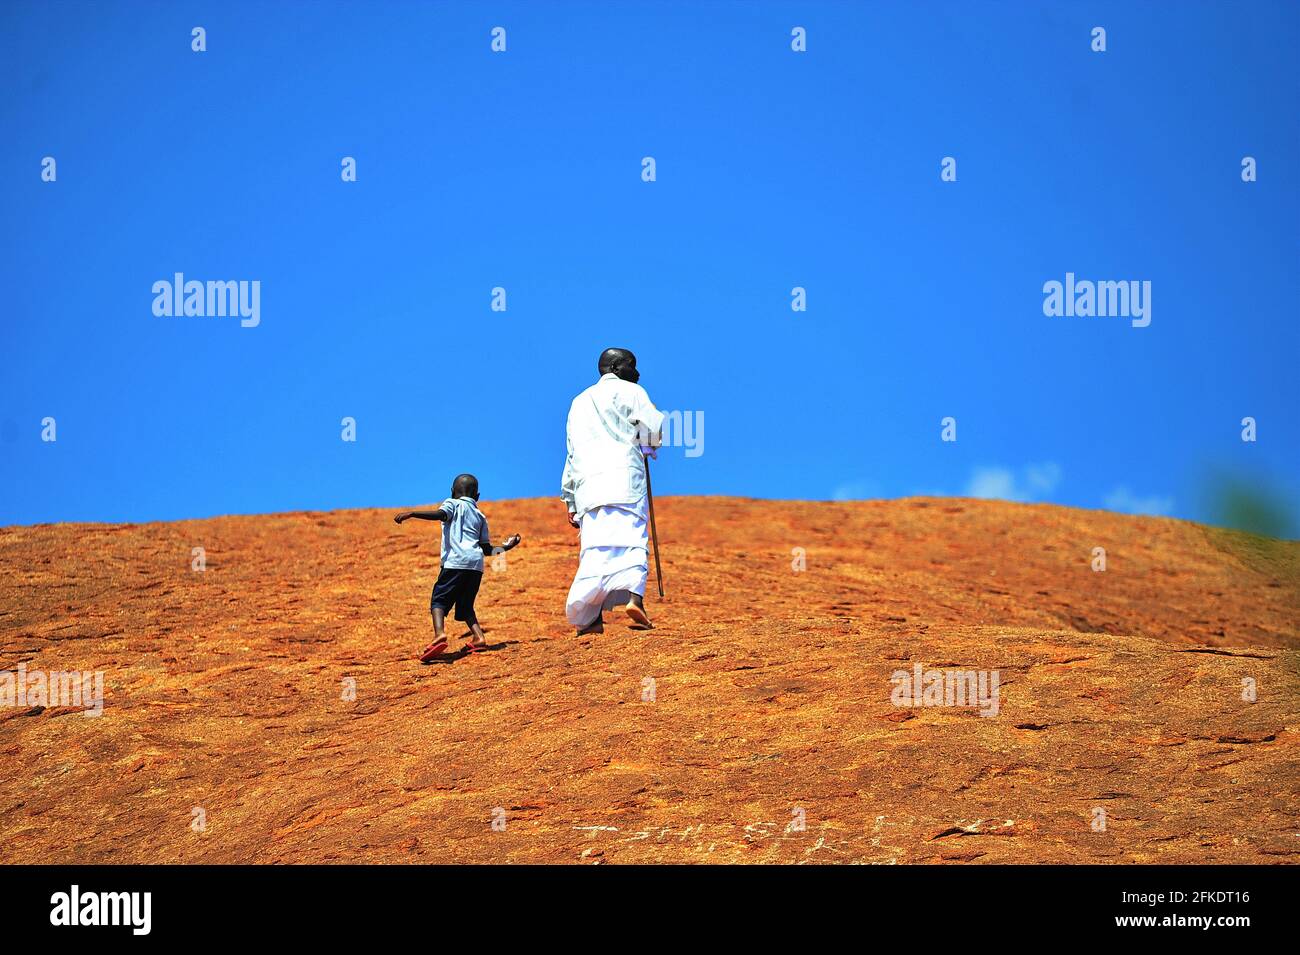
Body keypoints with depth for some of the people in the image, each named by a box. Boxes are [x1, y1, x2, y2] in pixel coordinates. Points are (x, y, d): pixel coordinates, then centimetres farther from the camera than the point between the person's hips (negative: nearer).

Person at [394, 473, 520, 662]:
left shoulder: (452, 504, 12)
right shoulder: (480, 516, 26)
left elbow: (440, 514, -11)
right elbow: (486, 548, 24)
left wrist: (411, 514, -15)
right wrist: (505, 547, 42)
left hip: (455, 562, -5)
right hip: (477, 564, 5)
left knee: (439, 599, -8)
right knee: (465, 605, 21)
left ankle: (439, 634, -32)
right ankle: (478, 637, 4)